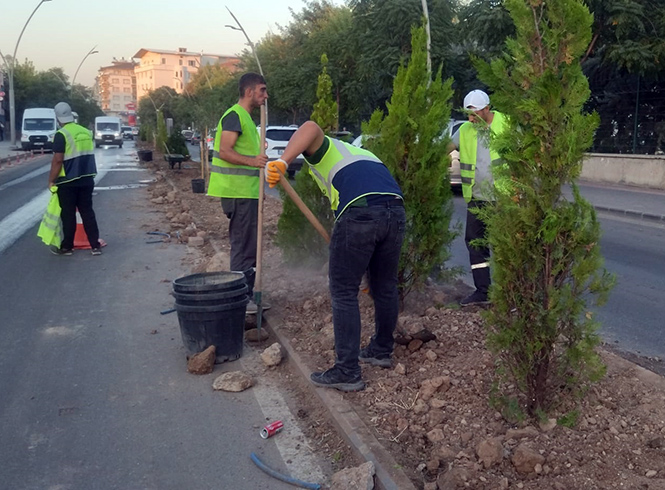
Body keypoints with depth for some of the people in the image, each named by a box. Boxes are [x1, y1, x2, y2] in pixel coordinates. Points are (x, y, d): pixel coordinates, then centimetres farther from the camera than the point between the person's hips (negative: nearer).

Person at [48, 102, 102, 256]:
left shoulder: (61, 135, -13)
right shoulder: (86, 132, 8)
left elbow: (58, 160, -16)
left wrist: (51, 180, -8)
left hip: (67, 182, -6)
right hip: (86, 180, 6)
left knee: (68, 215, 4)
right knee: (88, 212, 9)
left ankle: (66, 247, 13)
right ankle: (96, 246, 8)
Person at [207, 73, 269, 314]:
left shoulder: (245, 117, 21)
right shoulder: (235, 115, -12)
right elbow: (225, 151, -23)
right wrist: (252, 161, -35)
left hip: (245, 192, 11)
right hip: (239, 193, -11)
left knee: (245, 246, 14)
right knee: (244, 247, -8)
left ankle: (245, 296, 22)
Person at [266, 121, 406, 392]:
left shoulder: (321, 150, 19)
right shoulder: (362, 154, 39)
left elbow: (310, 127, -6)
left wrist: (282, 162, -20)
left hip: (360, 214, -7)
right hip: (396, 211, 7)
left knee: (344, 292, 3)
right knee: (385, 286, 21)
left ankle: (347, 372, 6)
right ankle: (381, 350, 38)